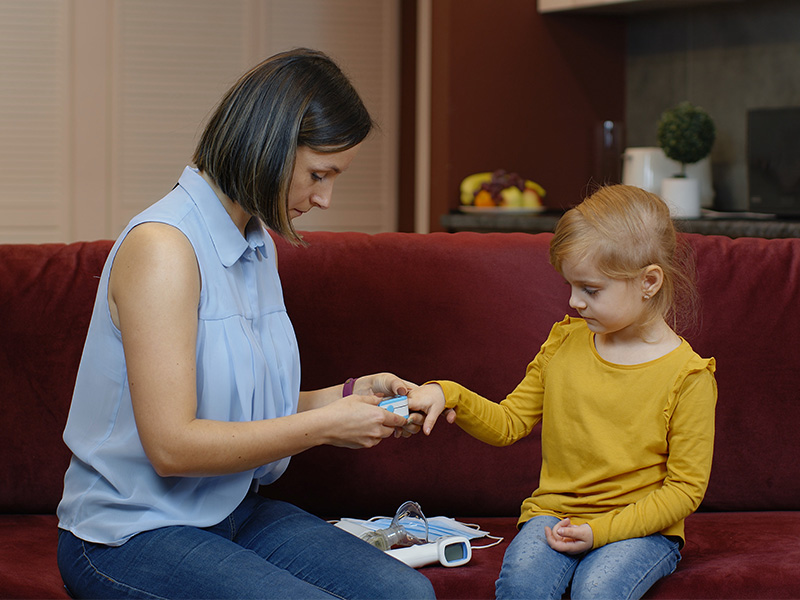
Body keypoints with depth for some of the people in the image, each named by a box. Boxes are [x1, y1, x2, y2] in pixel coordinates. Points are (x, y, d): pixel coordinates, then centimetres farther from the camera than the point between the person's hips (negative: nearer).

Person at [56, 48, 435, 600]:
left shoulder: (257, 243, 11)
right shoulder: (163, 246, -19)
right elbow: (171, 445, -24)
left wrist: (350, 394, 1)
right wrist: (325, 426, -18)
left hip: (235, 510, 8)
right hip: (131, 534, -8)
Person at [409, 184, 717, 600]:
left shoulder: (688, 376, -8)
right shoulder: (564, 343, 7)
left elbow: (685, 487, -7)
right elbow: (509, 423, 13)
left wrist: (601, 530, -16)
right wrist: (449, 396, -5)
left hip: (642, 526, -3)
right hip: (556, 513, 3)